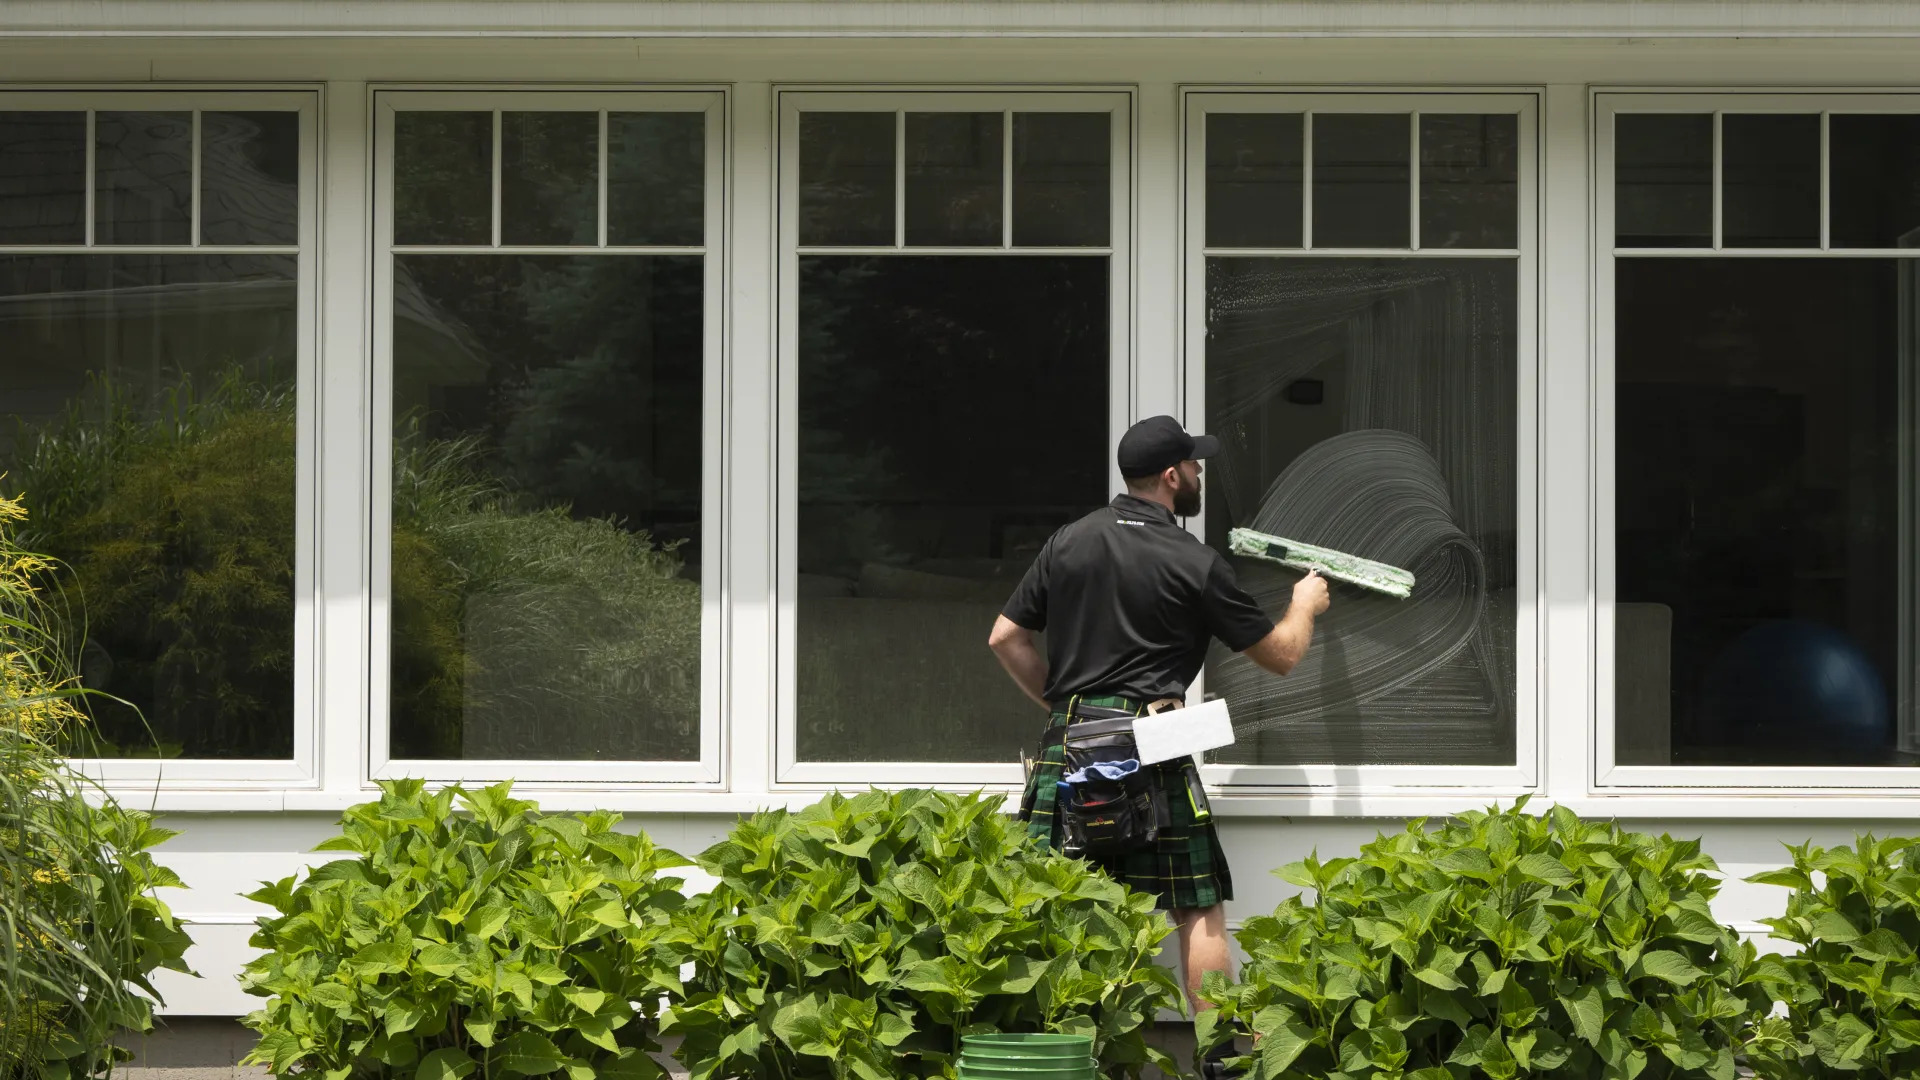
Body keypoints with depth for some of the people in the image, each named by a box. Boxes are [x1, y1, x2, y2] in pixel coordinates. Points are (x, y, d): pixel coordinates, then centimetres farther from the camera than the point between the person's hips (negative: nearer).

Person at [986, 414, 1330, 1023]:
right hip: (1150, 748, -4)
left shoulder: (1069, 542, 11)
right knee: (1199, 908, 3)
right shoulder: (1196, 565, -2)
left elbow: (1005, 638, 13)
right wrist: (1305, 606, 27)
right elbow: (1280, 656, 6)